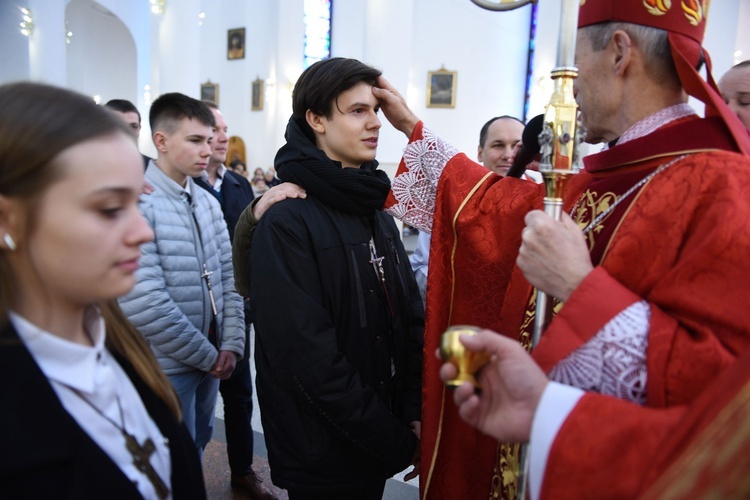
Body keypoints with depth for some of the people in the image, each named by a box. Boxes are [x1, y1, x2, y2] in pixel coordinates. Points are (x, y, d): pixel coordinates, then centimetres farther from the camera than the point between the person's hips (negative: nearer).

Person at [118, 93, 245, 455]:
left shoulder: (208, 202, 5)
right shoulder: (136, 204, -18)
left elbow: (228, 276, 7)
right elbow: (145, 305, -23)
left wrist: (230, 344, -3)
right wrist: (208, 356, -14)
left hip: (210, 362, 6)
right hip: (167, 368, -6)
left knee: (197, 448, 23)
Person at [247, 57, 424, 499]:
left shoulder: (378, 215, 7)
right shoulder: (286, 223, -17)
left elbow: (411, 319, 5)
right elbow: (308, 356, -22)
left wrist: (414, 414, -6)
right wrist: (395, 441, -17)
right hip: (322, 459, -6)